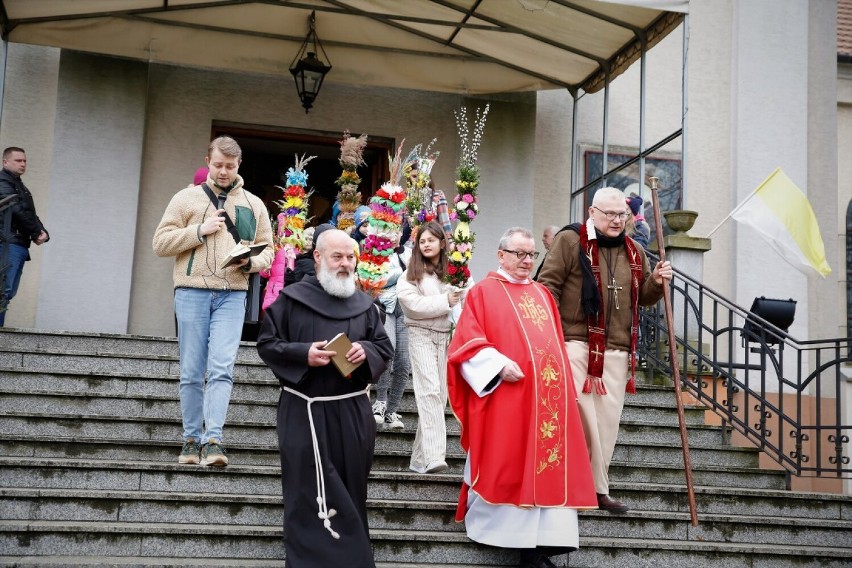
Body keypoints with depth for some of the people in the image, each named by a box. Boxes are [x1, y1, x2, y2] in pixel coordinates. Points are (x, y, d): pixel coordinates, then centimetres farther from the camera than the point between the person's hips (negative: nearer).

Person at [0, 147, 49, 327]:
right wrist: (36, 233, -6)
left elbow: (31, 215, 19)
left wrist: (43, 233, -2)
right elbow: (17, 211, -15)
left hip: (20, 245, 9)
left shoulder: (21, 187, 26)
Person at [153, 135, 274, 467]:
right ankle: (192, 441, 13)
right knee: (192, 373, 4)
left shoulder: (253, 205, 14)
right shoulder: (187, 198, 8)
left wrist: (250, 262, -8)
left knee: (222, 370, -11)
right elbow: (160, 243, 3)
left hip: (232, 296, 1)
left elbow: (267, 250, 14)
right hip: (192, 293, 0)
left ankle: (213, 441, -14)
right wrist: (200, 230, -8)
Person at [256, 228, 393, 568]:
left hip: (352, 415, 4)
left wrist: (366, 351, -10)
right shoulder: (291, 300, -2)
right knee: (310, 496, -3)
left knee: (350, 493, 10)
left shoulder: (364, 304, 9)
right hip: (306, 414, -3)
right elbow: (266, 344, -1)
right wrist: (303, 354, -17)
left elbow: (385, 347, 12)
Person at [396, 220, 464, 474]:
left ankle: (420, 457, 10)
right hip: (421, 334, -4)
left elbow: (462, 301, 7)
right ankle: (433, 456, -23)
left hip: (445, 336, 4)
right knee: (429, 391, -16)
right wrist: (445, 302, -11)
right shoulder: (410, 274, 2)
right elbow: (413, 304, -11)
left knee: (439, 394, 3)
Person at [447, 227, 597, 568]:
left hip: (547, 395, 5)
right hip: (506, 397, -5)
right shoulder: (483, 292, 2)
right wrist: (500, 365, -19)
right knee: (506, 461, -2)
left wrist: (565, 385, 16)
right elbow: (468, 344, -6)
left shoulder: (542, 294, 20)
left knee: (545, 466, -1)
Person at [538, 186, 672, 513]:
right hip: (576, 344, -6)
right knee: (581, 416, -9)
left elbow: (642, 297, 24)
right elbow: (549, 285, -5)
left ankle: (598, 489, 18)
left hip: (617, 351, 6)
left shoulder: (633, 252, 16)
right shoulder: (570, 241, -2)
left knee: (607, 420, 8)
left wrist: (656, 282, 2)